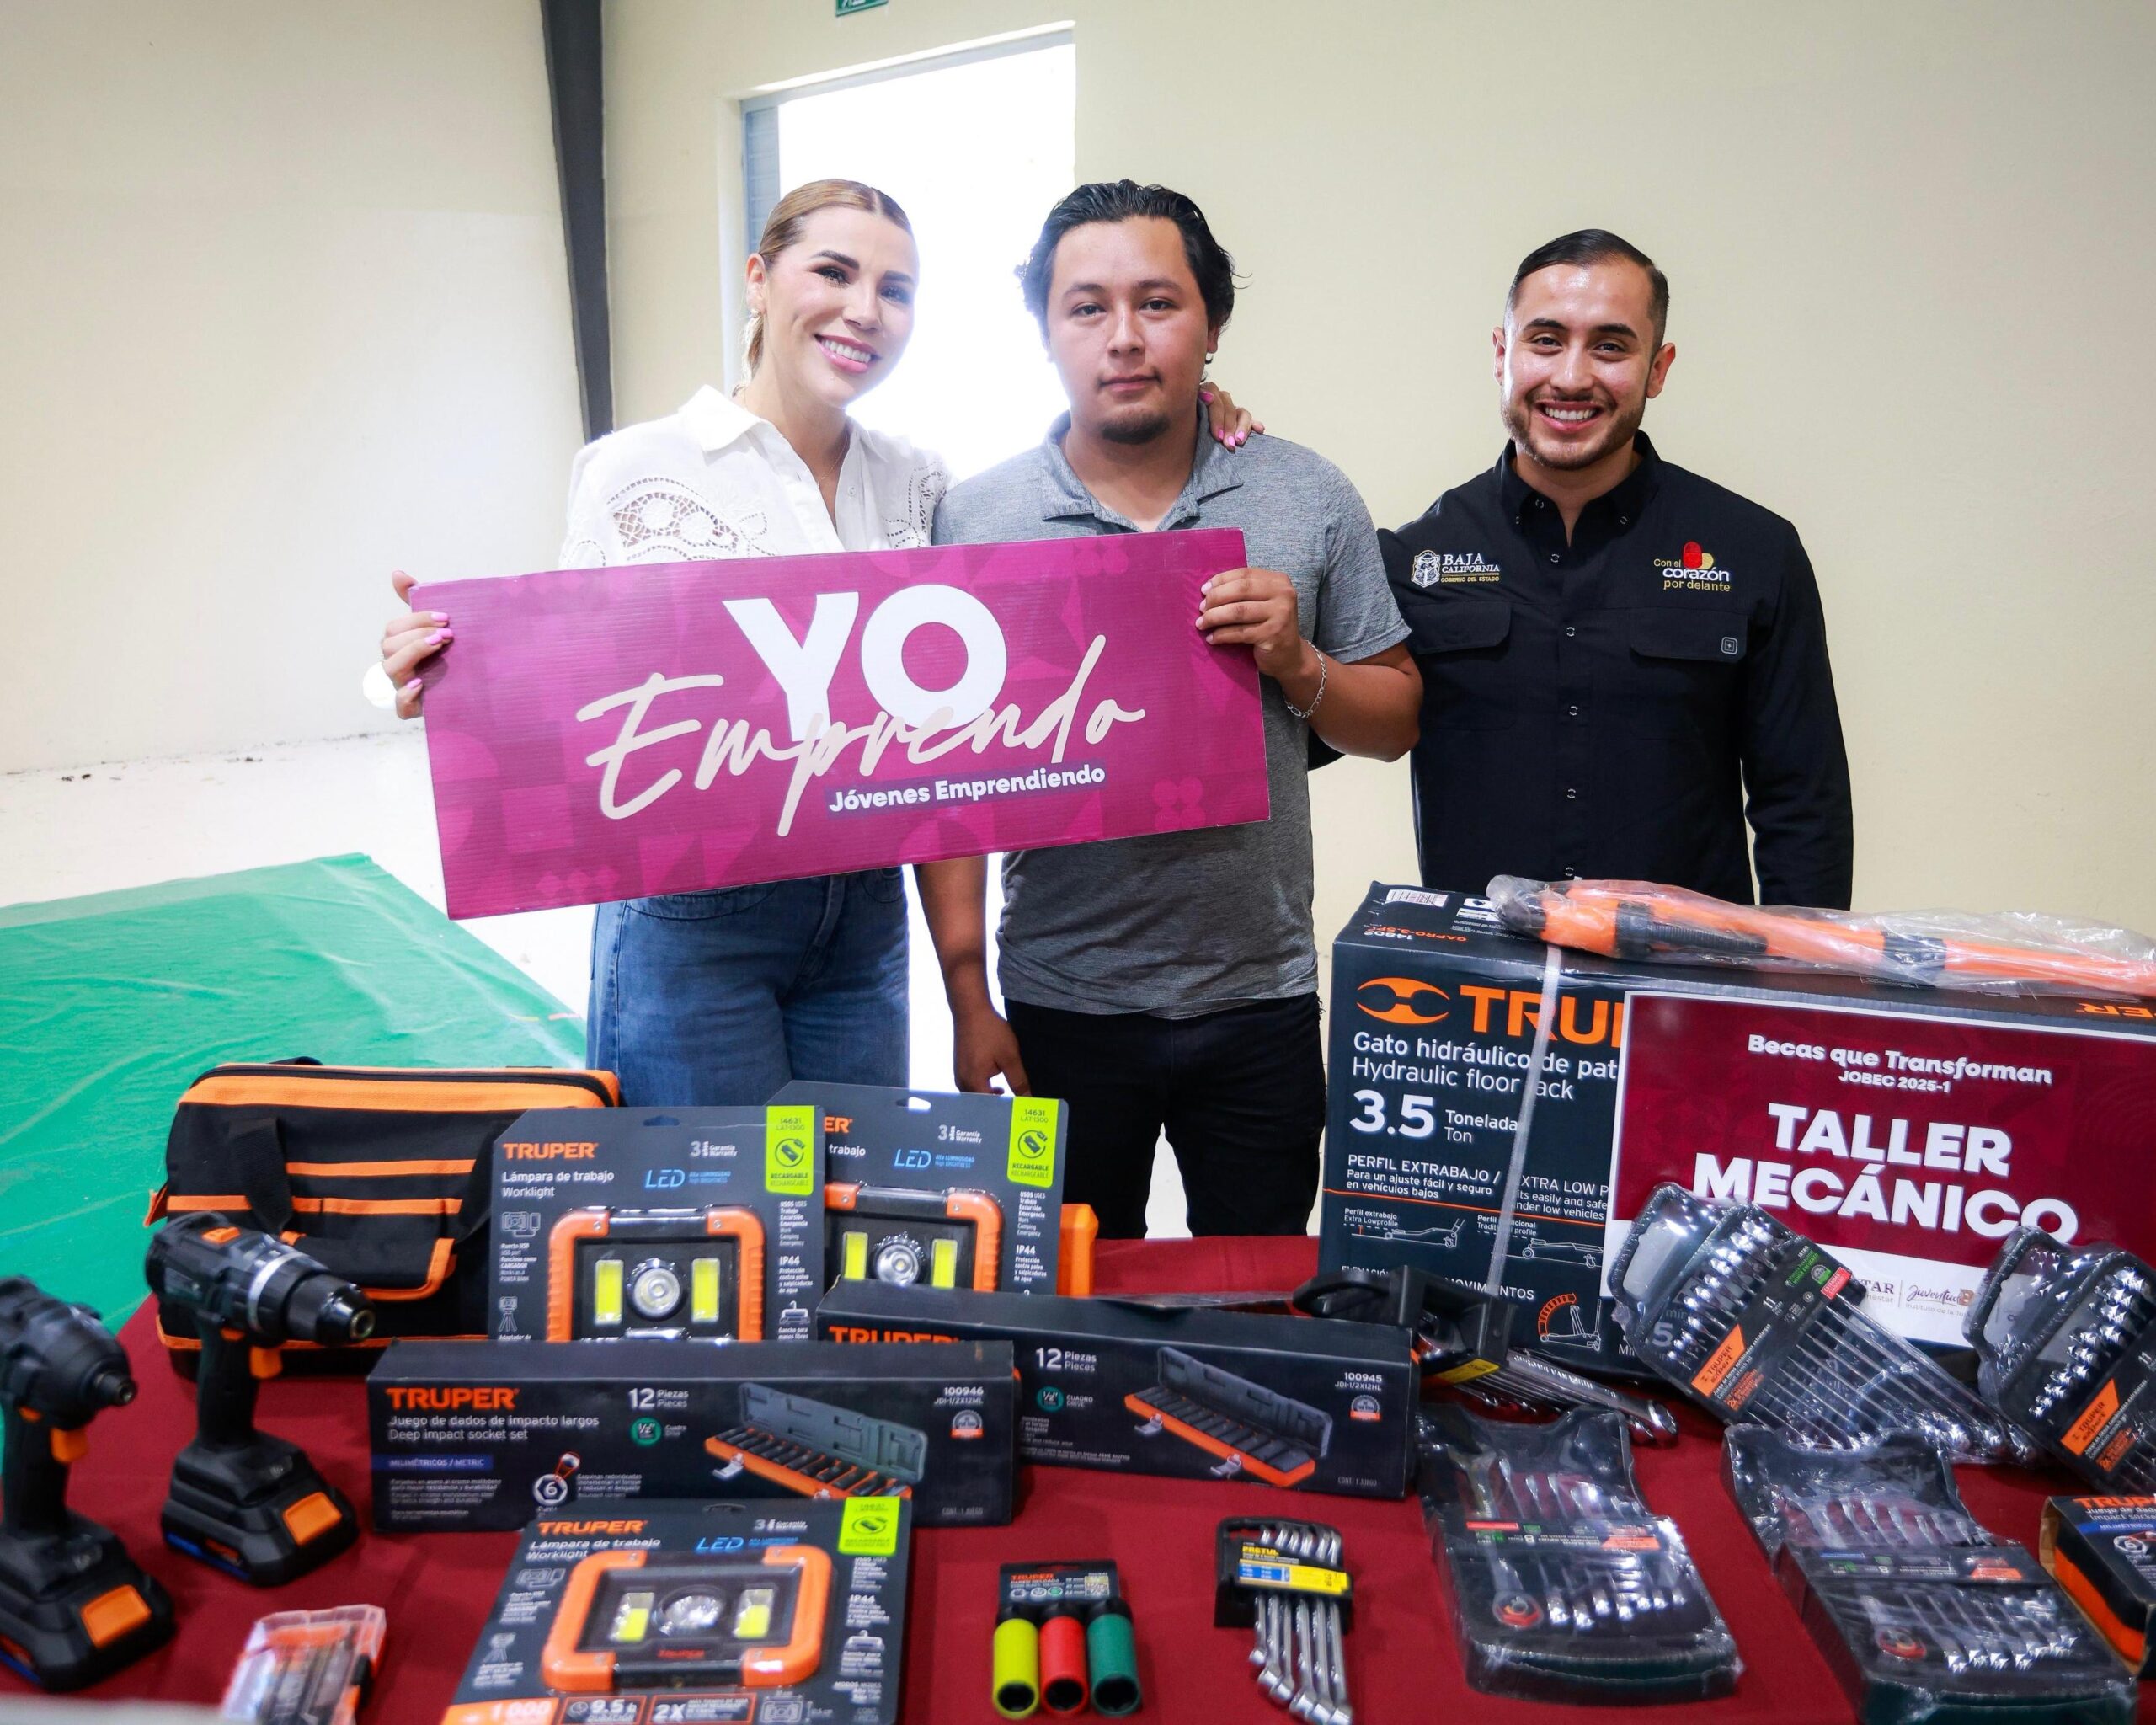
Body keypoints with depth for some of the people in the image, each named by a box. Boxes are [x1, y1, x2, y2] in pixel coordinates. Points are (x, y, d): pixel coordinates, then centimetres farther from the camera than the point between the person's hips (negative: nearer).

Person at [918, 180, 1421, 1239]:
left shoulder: (1310, 499, 1)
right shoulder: (976, 518, -3)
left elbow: (1395, 724, 6)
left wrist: (1297, 662, -14)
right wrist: (969, 998, -7)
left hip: (1260, 1002, 1)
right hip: (1060, 1007, -1)